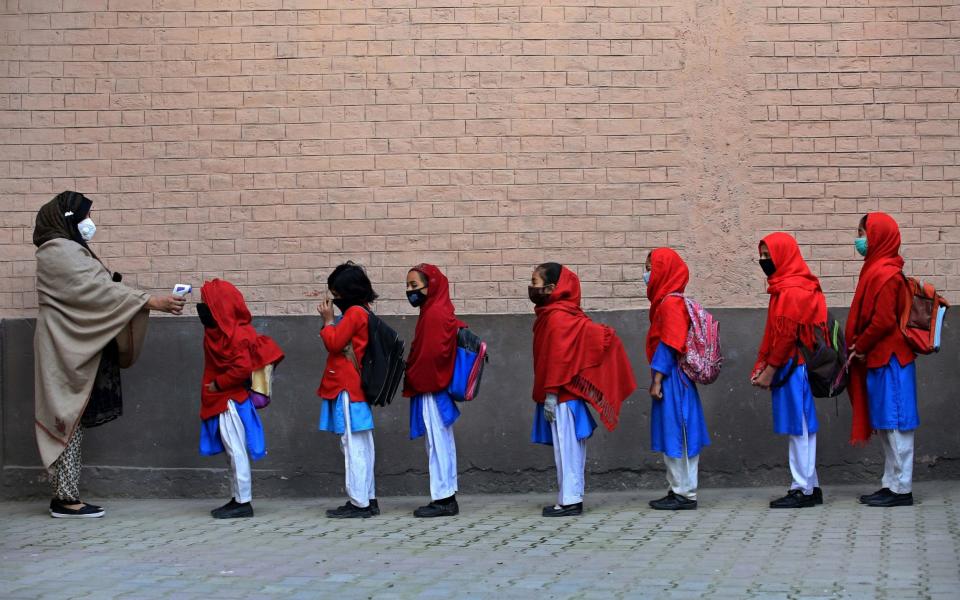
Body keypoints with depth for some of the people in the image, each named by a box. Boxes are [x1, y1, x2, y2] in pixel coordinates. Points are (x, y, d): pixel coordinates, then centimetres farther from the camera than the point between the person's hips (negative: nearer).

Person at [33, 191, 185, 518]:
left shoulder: (70, 251, 20)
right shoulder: (59, 252, -12)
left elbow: (89, 294, 15)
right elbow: (97, 291, -20)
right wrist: (151, 302, -22)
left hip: (76, 348, 10)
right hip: (66, 348, -10)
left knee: (71, 418, 8)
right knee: (69, 418, -8)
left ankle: (65, 496, 11)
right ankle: (65, 499, -5)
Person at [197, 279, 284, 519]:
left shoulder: (234, 335, -18)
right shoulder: (219, 332, 12)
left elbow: (243, 368, -24)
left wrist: (217, 384, -16)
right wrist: (213, 387, 8)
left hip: (231, 402, -10)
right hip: (222, 401, 10)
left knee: (236, 450, -6)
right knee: (232, 451, 12)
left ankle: (243, 503, -2)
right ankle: (237, 499, 18)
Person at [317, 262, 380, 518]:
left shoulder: (353, 313, -12)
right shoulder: (361, 313, 16)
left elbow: (334, 343, -13)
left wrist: (328, 320, -3)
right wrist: (332, 321, 9)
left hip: (347, 389, -10)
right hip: (355, 388, 10)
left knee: (353, 445, -9)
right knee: (361, 446, 12)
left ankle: (359, 503, -9)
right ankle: (367, 499, 16)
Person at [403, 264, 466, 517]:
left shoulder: (434, 314, -15)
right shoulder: (440, 311, 14)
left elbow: (431, 354, -21)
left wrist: (414, 380, -9)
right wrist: (414, 380, 12)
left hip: (430, 389, -10)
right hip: (435, 388, 10)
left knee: (438, 443, -6)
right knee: (443, 443, 12)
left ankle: (442, 499, -3)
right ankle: (446, 498, 17)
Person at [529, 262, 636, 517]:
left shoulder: (556, 318, -16)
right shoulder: (560, 314, 13)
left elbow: (558, 359, -21)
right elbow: (603, 335, 15)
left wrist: (551, 394, -19)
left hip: (562, 397, -10)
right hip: (570, 393, 10)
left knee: (566, 448, -5)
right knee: (570, 448, 12)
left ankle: (569, 501, -2)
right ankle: (570, 498, 17)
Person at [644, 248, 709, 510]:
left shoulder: (671, 303, -14)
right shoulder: (665, 301, 14)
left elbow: (670, 344, -18)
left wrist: (657, 379, -18)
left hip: (672, 379, -9)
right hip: (671, 378, 9)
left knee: (676, 435, -5)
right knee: (671, 437, 12)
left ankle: (685, 494, 0)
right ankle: (677, 490, 17)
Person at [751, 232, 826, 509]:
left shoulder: (792, 290, -14)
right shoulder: (785, 286, 16)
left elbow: (787, 335, -18)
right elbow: (774, 333, 17)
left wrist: (769, 370, -13)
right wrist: (761, 366, 11)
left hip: (794, 367, -10)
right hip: (791, 367, 10)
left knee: (799, 429, -5)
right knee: (800, 429, 12)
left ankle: (803, 490, -1)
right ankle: (809, 487, 17)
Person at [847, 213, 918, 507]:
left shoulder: (885, 274, -16)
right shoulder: (877, 270, 14)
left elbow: (883, 321, -21)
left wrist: (860, 346, -9)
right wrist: (860, 347, 6)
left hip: (889, 360, -10)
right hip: (880, 359, 10)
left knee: (895, 424, -4)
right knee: (885, 426, 13)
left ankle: (901, 489, 0)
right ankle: (891, 484, 19)